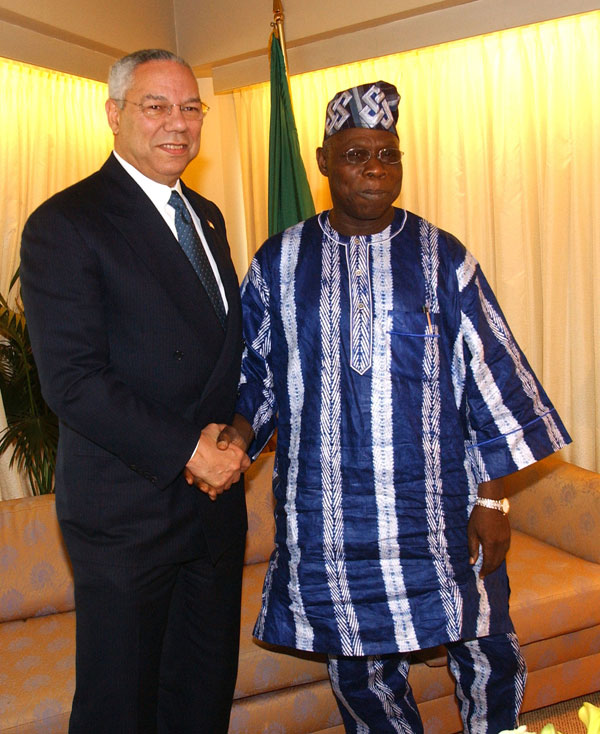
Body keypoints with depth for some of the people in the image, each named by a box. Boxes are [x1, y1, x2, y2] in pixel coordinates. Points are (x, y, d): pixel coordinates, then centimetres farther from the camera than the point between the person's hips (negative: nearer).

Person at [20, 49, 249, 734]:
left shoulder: (205, 216, 12)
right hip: (127, 510, -6)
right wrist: (187, 452, -17)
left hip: (216, 498, 7)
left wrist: (227, 433, -4)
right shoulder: (64, 223, -11)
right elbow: (72, 380, -18)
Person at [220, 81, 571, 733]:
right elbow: (258, 369, 9)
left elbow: (489, 374, 0)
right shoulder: (278, 263, 4)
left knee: (486, 657, 9)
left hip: (436, 504, 0)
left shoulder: (442, 258, 0)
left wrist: (492, 495, -3)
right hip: (326, 514, 1)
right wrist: (242, 428, -11)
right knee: (358, 669, 15)